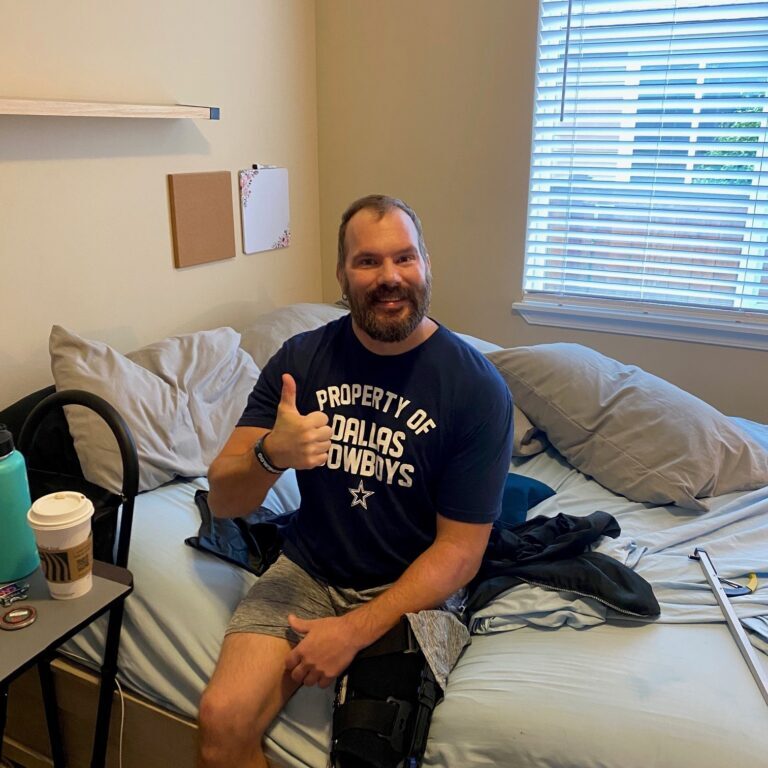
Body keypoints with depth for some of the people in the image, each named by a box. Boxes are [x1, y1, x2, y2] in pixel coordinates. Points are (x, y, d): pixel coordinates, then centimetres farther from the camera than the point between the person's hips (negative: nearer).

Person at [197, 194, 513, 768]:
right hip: (308, 571, 3)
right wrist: (270, 455, -27)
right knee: (222, 721, -17)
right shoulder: (300, 358, -3)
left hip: (411, 590, -2)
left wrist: (355, 630, -18)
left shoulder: (477, 387, -12)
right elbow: (223, 501, -4)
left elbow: (460, 550, -10)